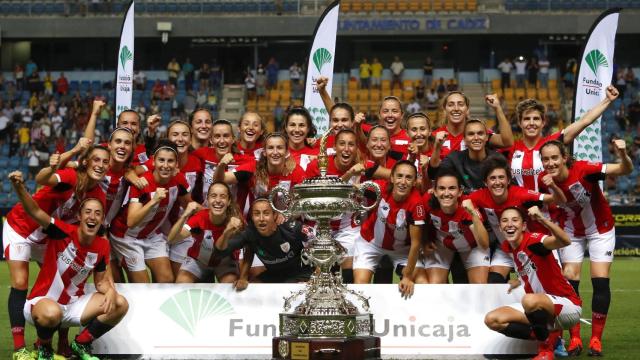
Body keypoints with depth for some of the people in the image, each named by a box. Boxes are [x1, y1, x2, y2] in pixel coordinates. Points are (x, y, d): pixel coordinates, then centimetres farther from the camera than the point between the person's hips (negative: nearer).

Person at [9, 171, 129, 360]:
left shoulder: (102, 246, -3)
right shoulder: (64, 232, -18)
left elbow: (101, 281, 7)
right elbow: (34, 211, -30)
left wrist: (111, 291, -16)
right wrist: (19, 187, -49)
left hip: (74, 304, 6)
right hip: (42, 301, -5)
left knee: (120, 304, -9)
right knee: (51, 313, -41)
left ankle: (81, 344, 10)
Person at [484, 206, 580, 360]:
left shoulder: (533, 240, -20)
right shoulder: (507, 248, 3)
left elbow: (564, 241, -43)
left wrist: (542, 219, -54)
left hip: (568, 306, -8)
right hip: (540, 309, 8)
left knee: (530, 301, -39)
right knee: (492, 320, -6)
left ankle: (548, 341, -11)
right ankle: (546, 335, 1)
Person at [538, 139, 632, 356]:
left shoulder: (583, 170, -33)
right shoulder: (544, 180, -22)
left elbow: (625, 170, -37)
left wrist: (623, 155, -55)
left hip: (600, 229, -3)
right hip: (572, 232, 3)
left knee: (600, 282, -8)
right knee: (569, 282, -4)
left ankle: (596, 339, 4)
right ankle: (575, 339, 6)